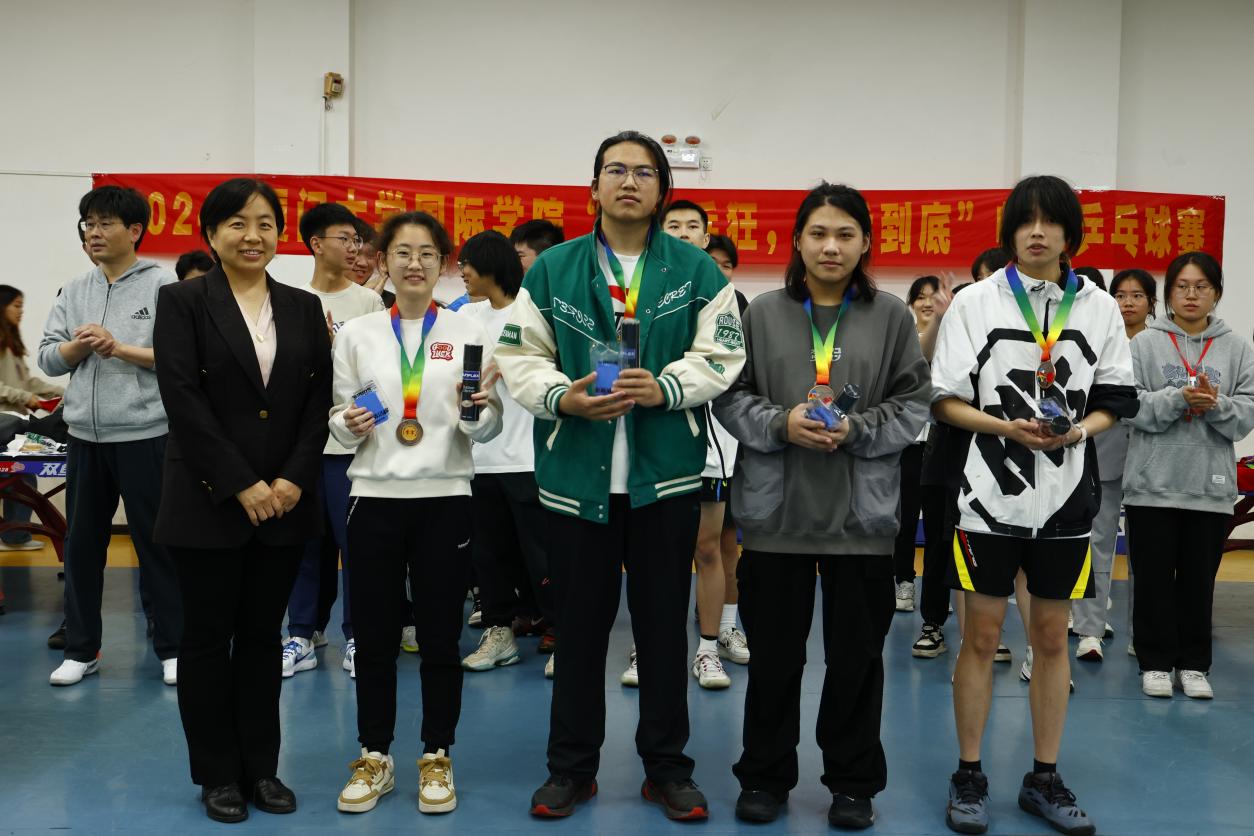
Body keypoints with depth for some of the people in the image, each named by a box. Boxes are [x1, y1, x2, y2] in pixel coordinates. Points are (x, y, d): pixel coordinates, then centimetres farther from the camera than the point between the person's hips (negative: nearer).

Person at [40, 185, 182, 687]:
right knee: (82, 544, 12)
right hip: (86, 437, 5)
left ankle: (172, 649, 16)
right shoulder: (74, 292, 11)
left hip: (144, 435, -5)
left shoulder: (163, 286, -5)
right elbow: (47, 358, 9)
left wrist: (121, 348, -15)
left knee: (156, 543, 4)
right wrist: (77, 346, -10)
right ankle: (81, 650, 25)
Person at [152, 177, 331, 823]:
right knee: (209, 637, 7)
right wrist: (241, 485, -14)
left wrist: (293, 480, -8)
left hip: (285, 500, 3)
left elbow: (318, 400, 5)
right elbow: (183, 399, -10)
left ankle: (261, 768, 21)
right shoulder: (183, 301, -1)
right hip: (209, 501, -3)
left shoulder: (303, 307, 9)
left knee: (263, 636, 11)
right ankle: (218, 774, 20)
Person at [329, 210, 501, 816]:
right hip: (374, 498, 1)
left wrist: (478, 410, -19)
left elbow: (488, 430, 3)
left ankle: (437, 758, 22)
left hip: (445, 500, -1)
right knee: (374, 637, 8)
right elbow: (338, 420, 10)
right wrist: (349, 425, -12)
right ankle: (374, 758, 24)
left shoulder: (469, 333, 2)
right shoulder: (356, 334, 5)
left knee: (440, 638, 7)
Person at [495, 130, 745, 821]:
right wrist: (565, 397, -16)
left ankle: (667, 765, 25)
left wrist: (665, 387, -17)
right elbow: (521, 357, 3)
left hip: (667, 475, 0)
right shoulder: (551, 270, 5)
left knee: (663, 625, 10)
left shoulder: (697, 271, 4)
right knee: (579, 626, 9)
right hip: (576, 474, 0)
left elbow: (720, 356, 0)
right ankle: (571, 765, 25)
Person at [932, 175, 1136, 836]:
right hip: (990, 493, -2)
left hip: (1066, 496, 2)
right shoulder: (976, 302, 0)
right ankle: (968, 777, 17)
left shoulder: (1098, 308, 7)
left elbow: (1111, 403, 9)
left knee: (1052, 638, 11)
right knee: (981, 637, 4)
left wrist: (1076, 431, -11)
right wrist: (1009, 427, -16)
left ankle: (1044, 780, 24)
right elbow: (946, 400, -2)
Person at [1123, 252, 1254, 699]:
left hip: (1210, 486, 1)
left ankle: (1194, 664, 22)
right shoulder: (1145, 343, 0)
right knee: (1153, 578, 5)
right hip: (1153, 483, -1)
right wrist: (1177, 399, -22)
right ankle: (1156, 662, 18)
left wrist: (1216, 404, -19)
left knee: (1199, 579, 9)